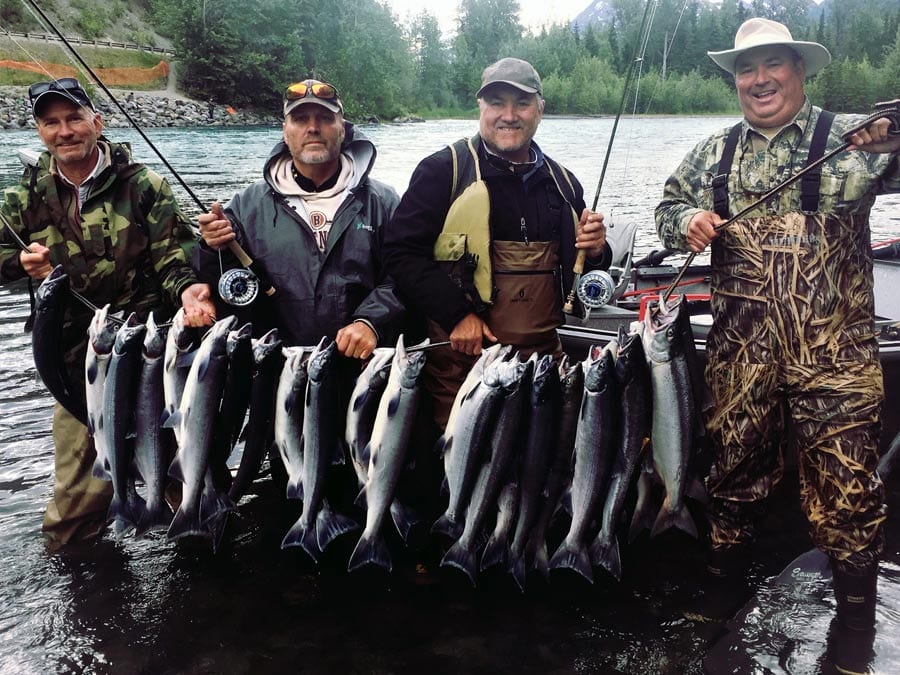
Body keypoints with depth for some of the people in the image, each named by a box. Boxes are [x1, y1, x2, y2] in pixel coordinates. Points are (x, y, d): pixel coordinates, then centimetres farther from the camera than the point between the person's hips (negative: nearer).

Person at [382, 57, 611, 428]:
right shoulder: (443, 170, -1)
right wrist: (456, 314, -18)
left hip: (543, 358, 4)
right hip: (461, 360, -4)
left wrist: (595, 252, 1)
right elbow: (401, 252, -9)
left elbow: (579, 273, 25)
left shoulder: (563, 183, 14)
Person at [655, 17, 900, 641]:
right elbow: (670, 205, 16)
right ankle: (723, 591, 37)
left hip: (835, 355, -3)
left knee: (846, 490, 3)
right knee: (736, 472, 17)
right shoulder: (714, 153, 10)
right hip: (741, 354, 3)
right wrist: (687, 220, -8)